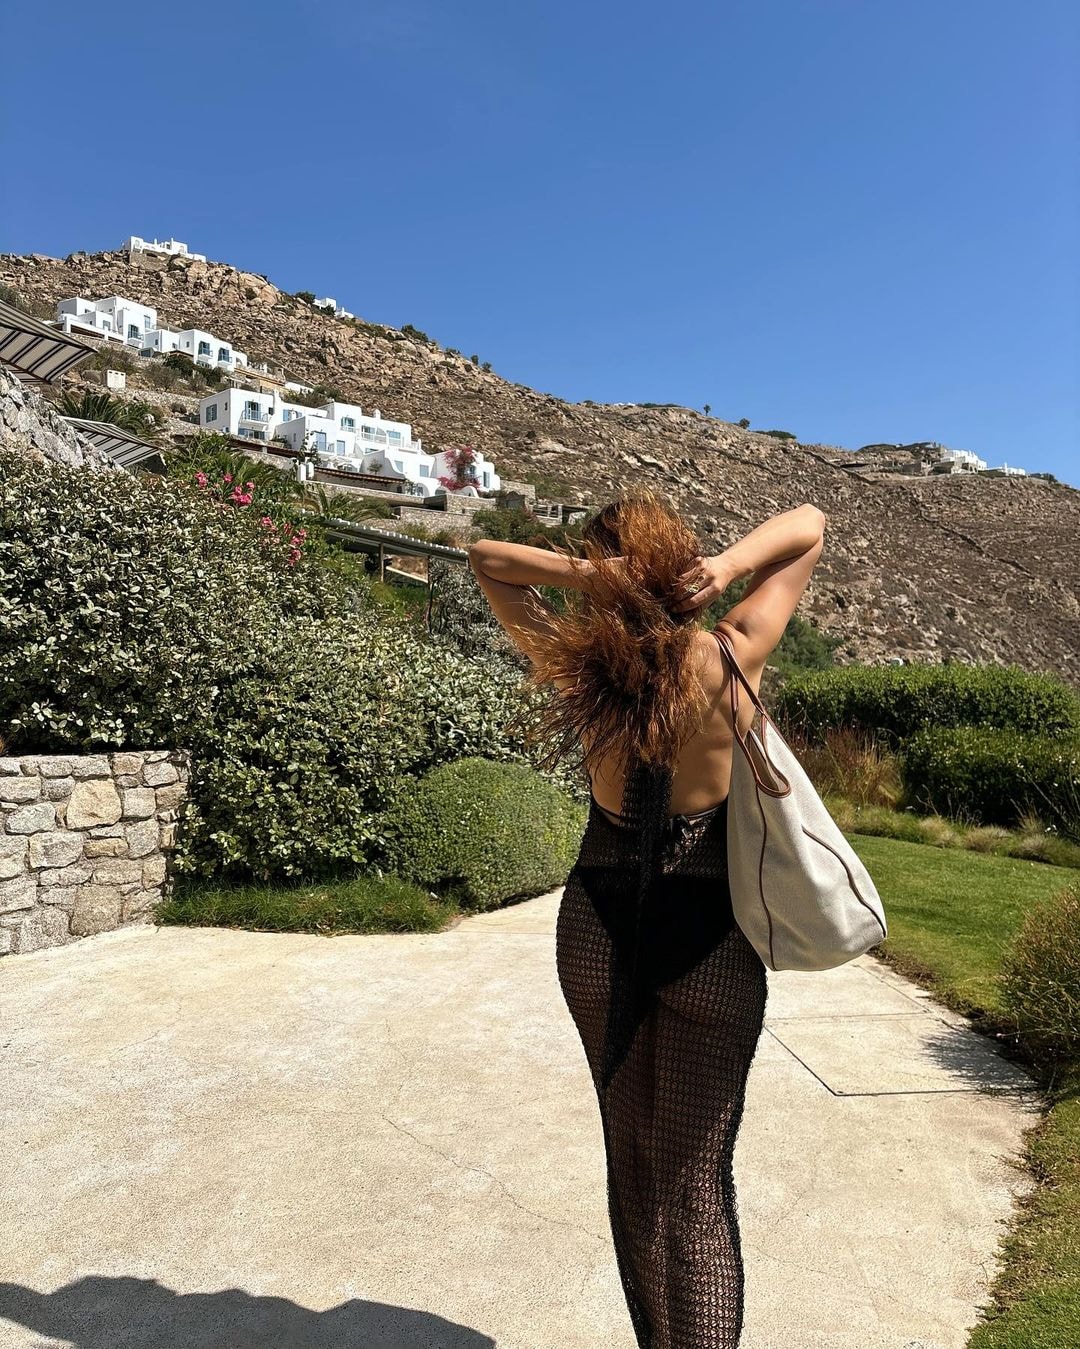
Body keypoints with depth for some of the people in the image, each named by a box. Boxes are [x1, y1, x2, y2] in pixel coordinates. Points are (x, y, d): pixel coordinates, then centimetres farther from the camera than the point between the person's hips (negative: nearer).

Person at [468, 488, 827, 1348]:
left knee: (633, 1163, 21)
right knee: (697, 1183, 7)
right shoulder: (731, 659, -11)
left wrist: (578, 573, -12)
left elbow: (485, 558, 4)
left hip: (600, 929, 2)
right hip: (708, 939, -2)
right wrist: (727, 566, -15)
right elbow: (810, 525, 2)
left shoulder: (574, 663, -10)